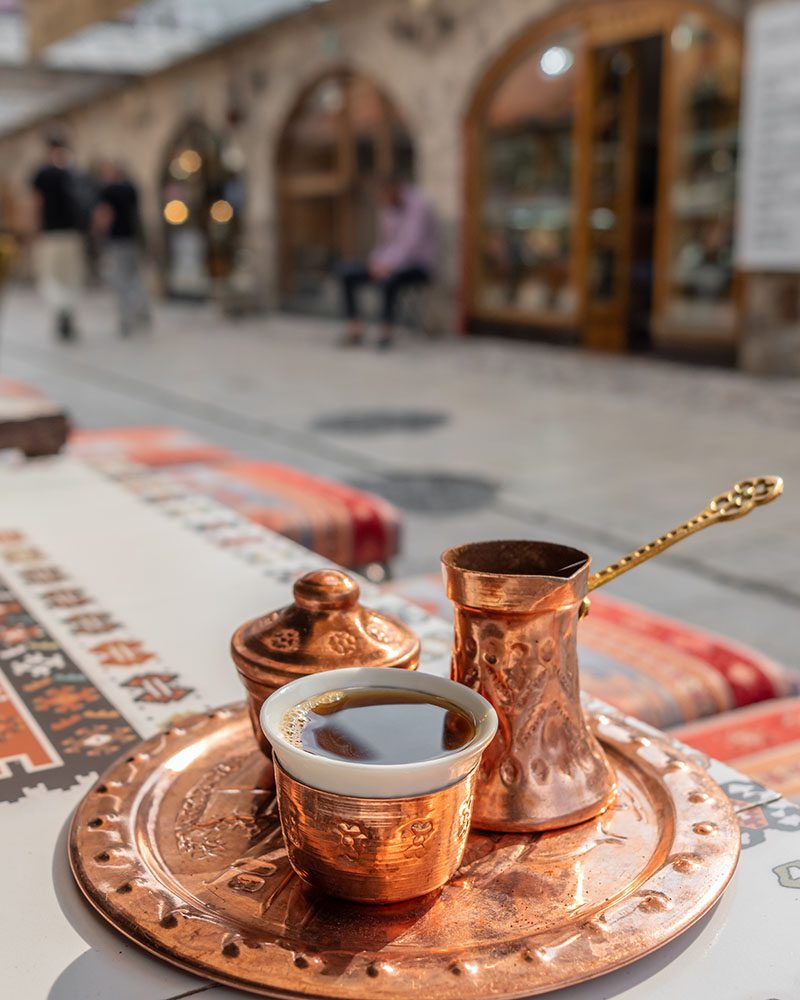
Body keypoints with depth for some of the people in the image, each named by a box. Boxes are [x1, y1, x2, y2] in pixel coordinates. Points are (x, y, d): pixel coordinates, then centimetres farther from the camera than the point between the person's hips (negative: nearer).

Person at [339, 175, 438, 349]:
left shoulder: (418, 206, -17)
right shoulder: (387, 209, 7)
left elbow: (411, 242, -29)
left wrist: (387, 264, -39)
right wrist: (376, 261, -5)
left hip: (418, 265, -8)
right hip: (391, 262, 8)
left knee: (389, 279, -41)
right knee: (347, 274, -8)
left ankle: (387, 332, -26)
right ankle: (355, 329, -8)